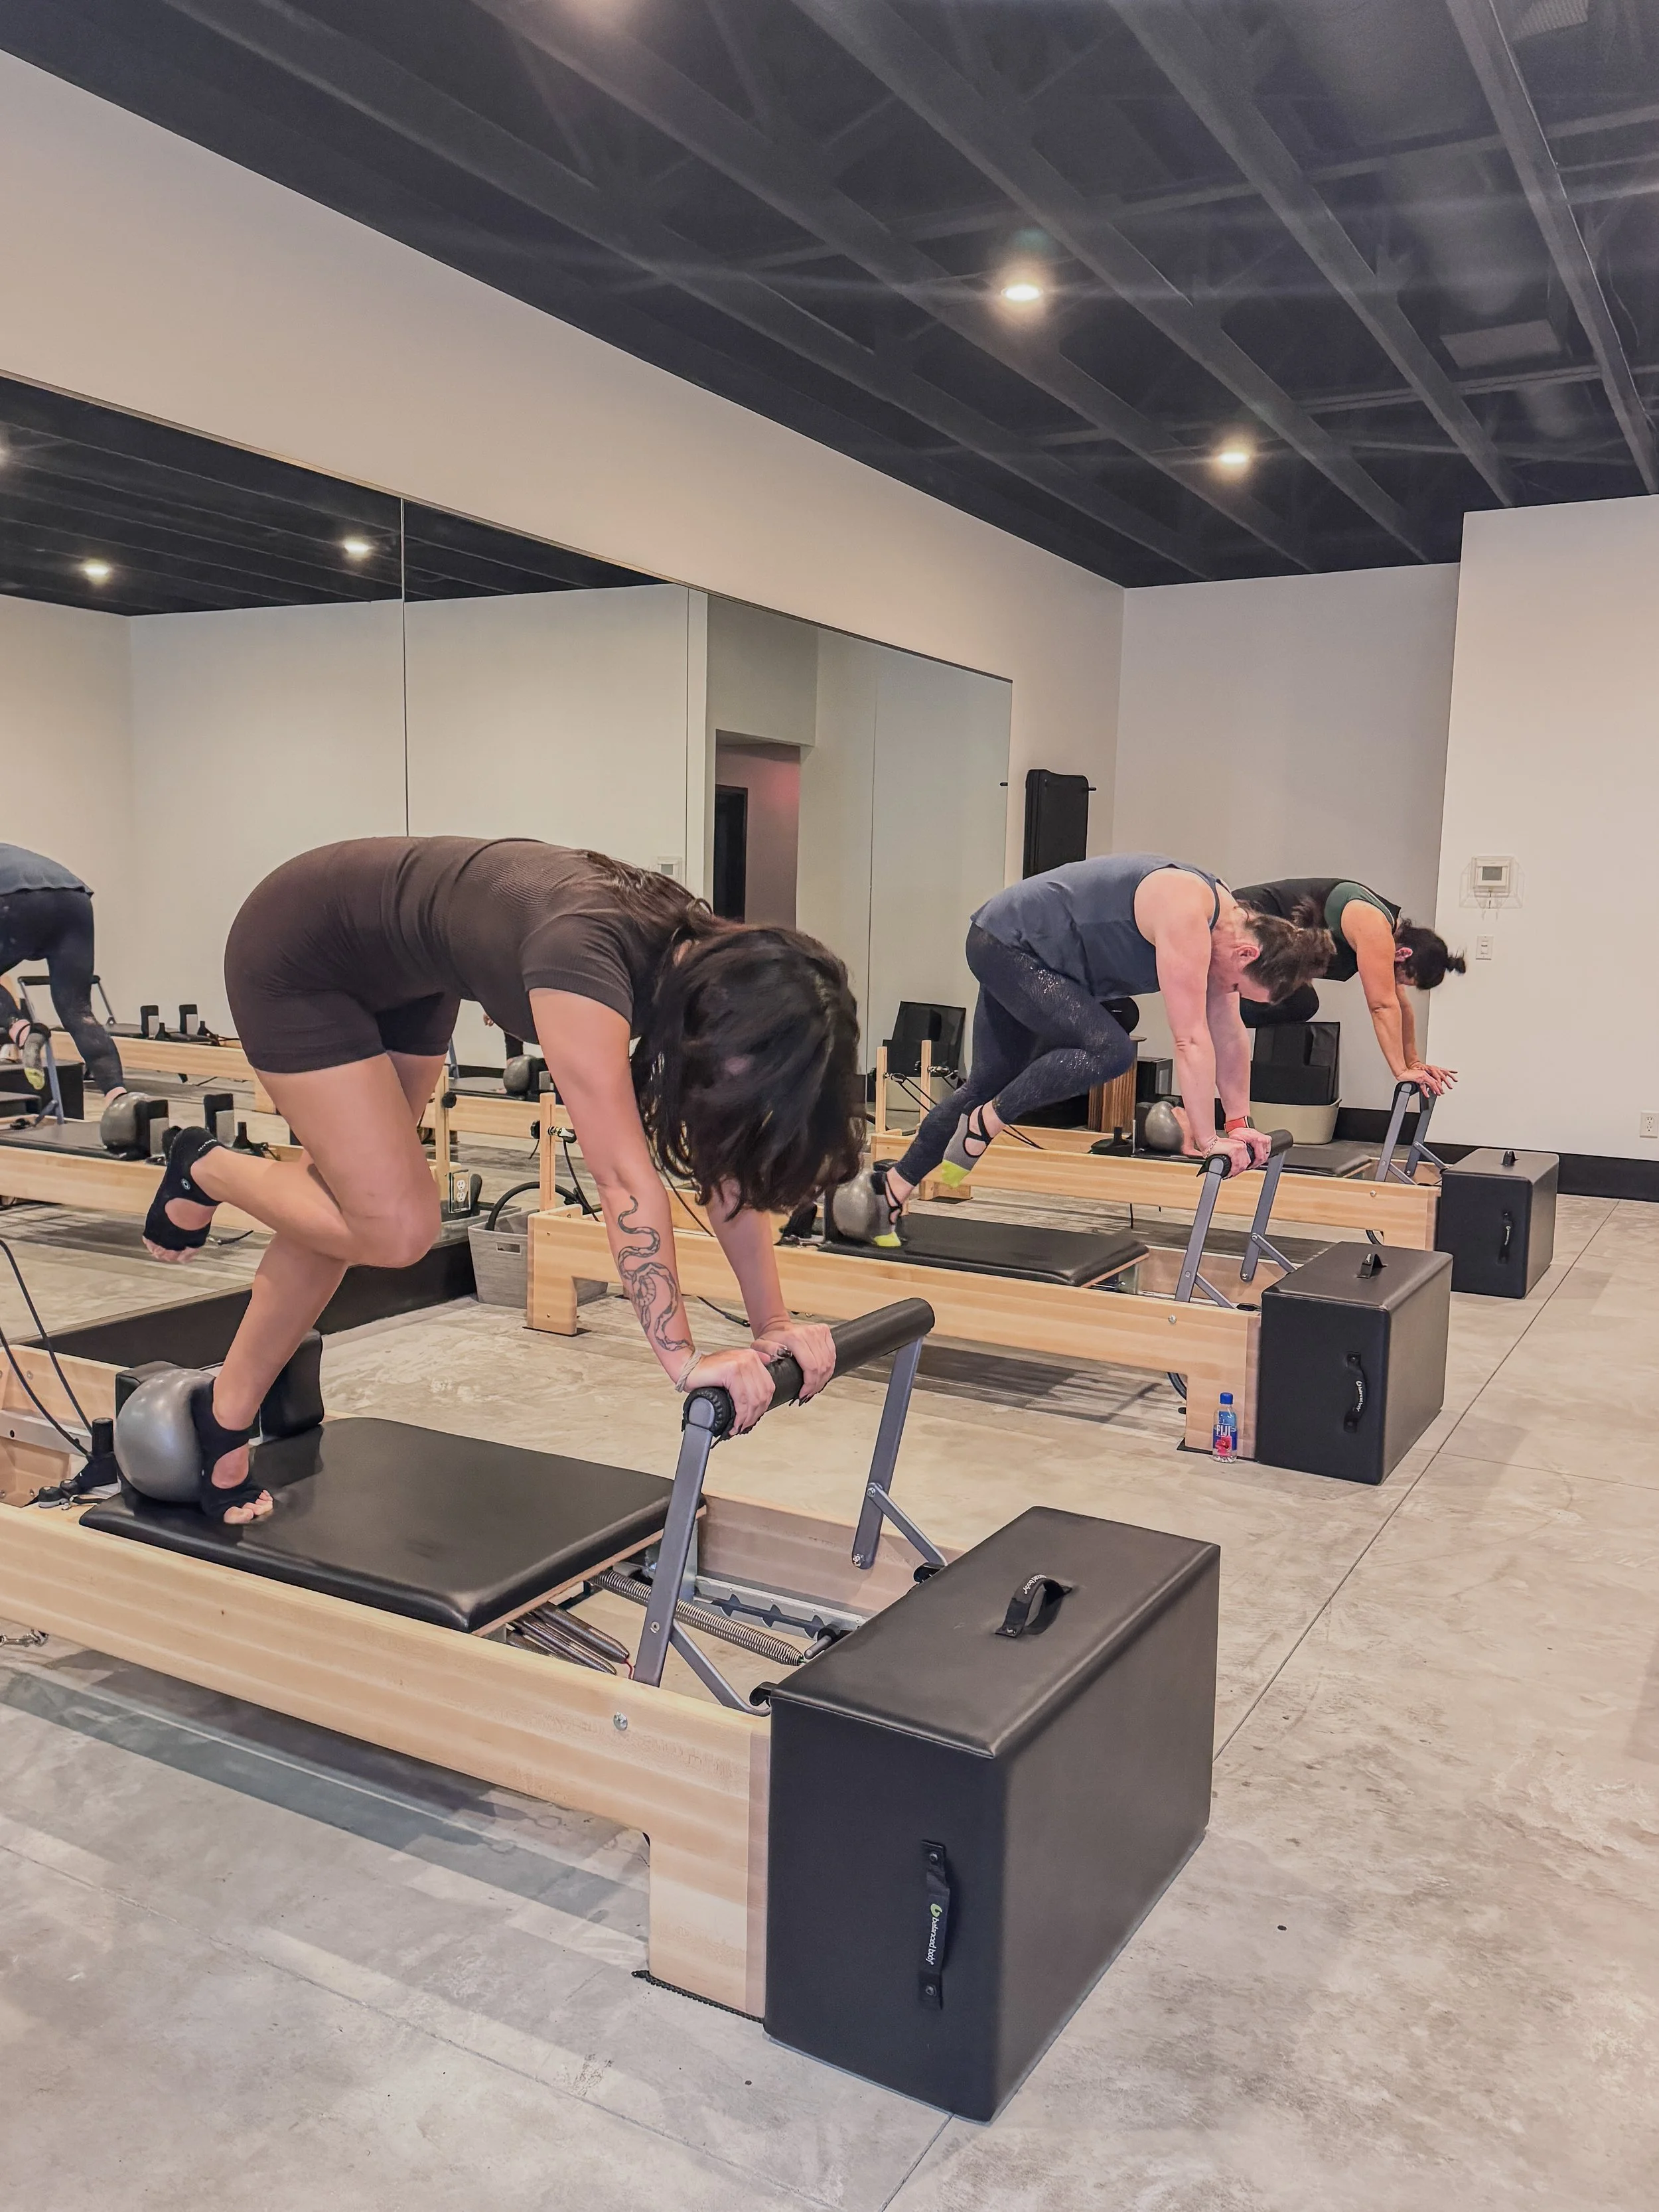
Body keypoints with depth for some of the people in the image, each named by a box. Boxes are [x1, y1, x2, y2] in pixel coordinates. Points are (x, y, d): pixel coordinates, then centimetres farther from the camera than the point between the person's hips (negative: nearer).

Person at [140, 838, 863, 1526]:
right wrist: (684, 1360, -40)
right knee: (394, 1228, -12)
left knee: (339, 1213, 11)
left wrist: (774, 1324, -14)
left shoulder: (708, 960, -17)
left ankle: (224, 1416, 29)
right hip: (298, 955, -8)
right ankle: (206, 1170, 15)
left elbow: (726, 1164, -12)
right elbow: (624, 1178, -43)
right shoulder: (585, 955, -40)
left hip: (404, 980, 8)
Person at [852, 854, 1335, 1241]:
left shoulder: (1225, 922, 1)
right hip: (1007, 943, -10)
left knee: (991, 1084, 13)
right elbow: (1191, 1040, -28)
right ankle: (982, 1126, -8)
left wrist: (1239, 1122, 7)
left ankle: (892, 1189, 19)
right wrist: (1206, 1140, -25)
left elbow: (1228, 1033, 7)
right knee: (1109, 1049, -23)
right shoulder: (1186, 918, -28)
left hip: (1017, 953, 10)